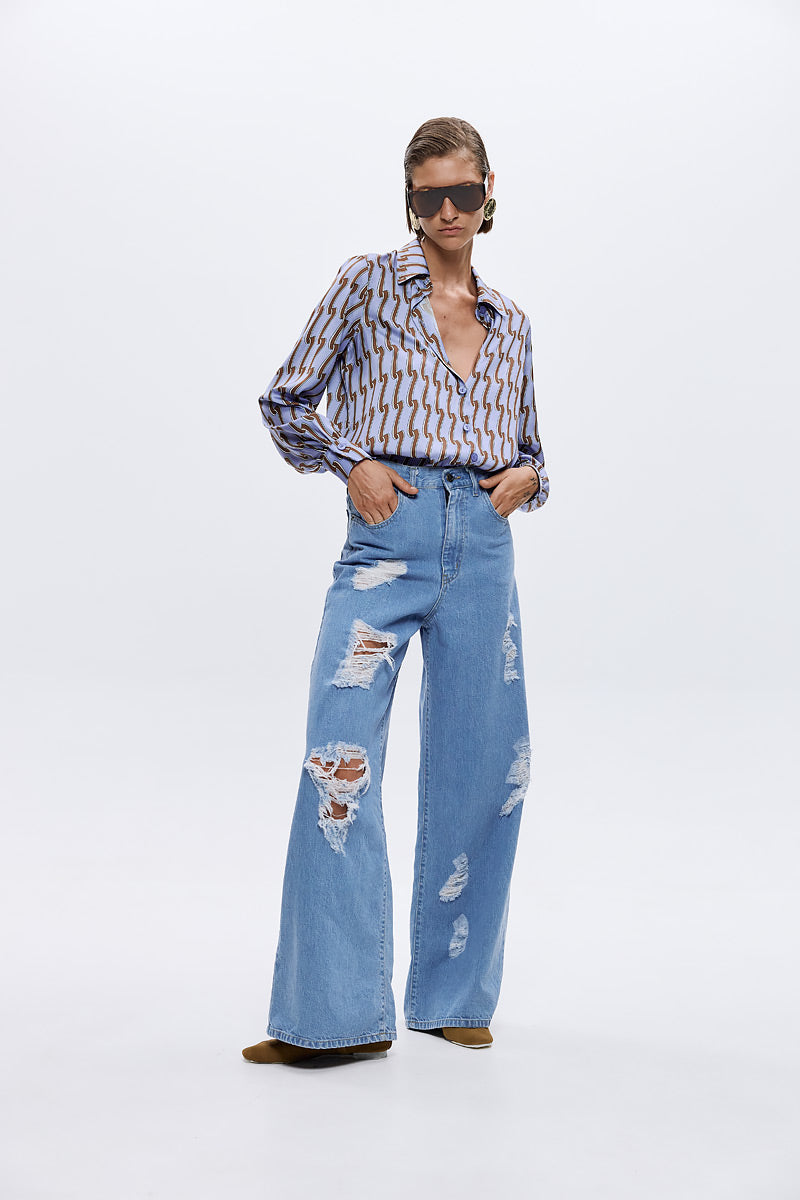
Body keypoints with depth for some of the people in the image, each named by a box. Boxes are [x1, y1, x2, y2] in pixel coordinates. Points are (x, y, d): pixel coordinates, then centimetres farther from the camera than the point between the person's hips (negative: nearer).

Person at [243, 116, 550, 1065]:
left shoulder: (510, 321, 18)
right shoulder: (368, 283, 8)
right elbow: (286, 402, 8)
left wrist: (526, 476, 4)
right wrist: (352, 461, -7)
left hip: (481, 547, 4)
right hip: (389, 534, -3)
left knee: (479, 769, 4)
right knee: (341, 762, -13)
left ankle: (453, 996, 19)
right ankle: (337, 1012, -5)